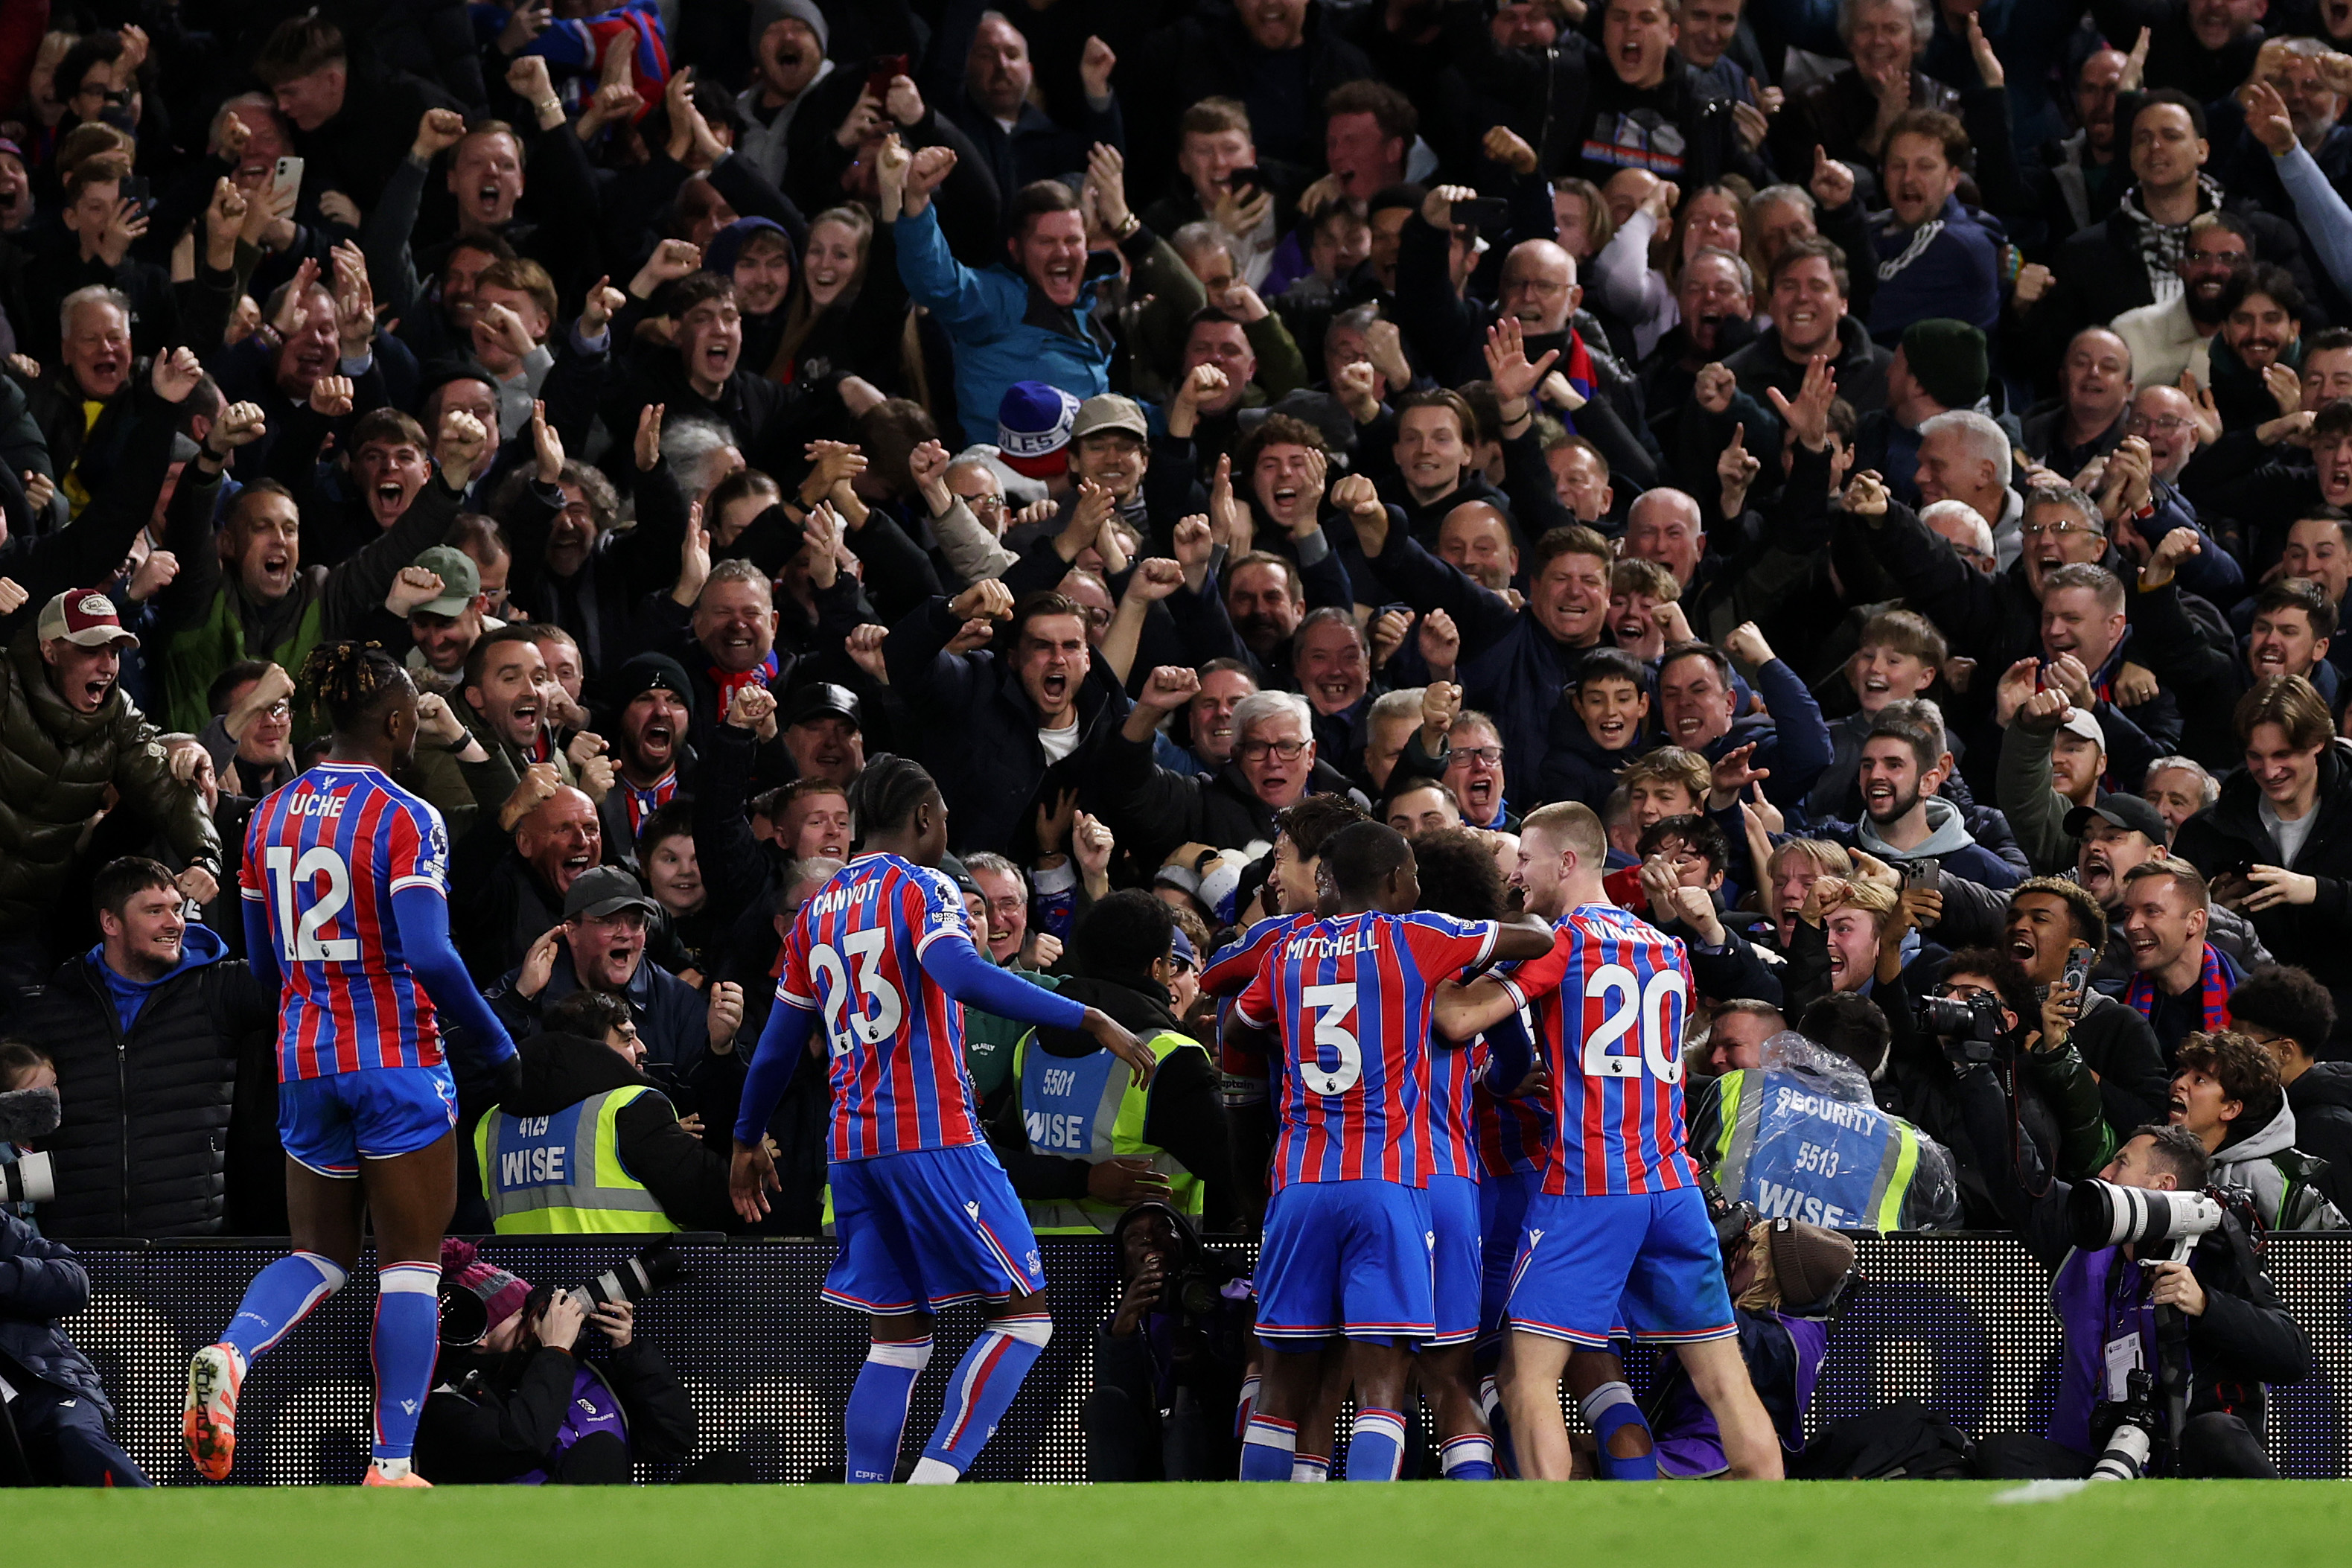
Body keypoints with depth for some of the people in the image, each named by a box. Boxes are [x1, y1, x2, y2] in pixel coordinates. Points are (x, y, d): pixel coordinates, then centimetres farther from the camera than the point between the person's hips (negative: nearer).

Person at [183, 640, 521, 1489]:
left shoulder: (270, 816, 7)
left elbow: (263, 962, 14)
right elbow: (430, 956, -21)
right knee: (411, 1266, 4)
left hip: (305, 1063, 6)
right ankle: (392, 1466, 2)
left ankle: (229, 1354, -15)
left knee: (318, 1254, 15)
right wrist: (495, 1043, -7)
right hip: (399, 1065, -6)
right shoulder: (406, 821, -13)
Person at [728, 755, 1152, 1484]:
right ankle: (932, 1486, -16)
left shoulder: (817, 911, 15)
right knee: (1023, 1313, -2)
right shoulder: (924, 889, -5)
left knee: (899, 1338, 13)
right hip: (935, 1139, -7)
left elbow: (778, 1047, 20)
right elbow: (959, 973, -26)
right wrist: (1090, 1021, -28)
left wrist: (748, 1142, 34)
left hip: (852, 1149, 7)